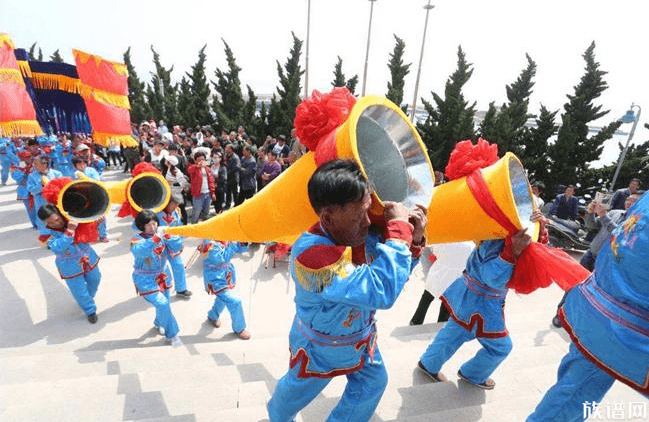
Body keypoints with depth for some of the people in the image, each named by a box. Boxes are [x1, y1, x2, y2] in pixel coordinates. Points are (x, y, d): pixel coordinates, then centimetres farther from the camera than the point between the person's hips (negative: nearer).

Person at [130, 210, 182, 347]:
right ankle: (172, 335, 4)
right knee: (163, 304, -14)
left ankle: (159, 323, 50)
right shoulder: (137, 239, -18)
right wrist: (155, 239, -50)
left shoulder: (161, 235, -7)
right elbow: (139, 251, -40)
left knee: (164, 303, 18)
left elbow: (175, 248, -15)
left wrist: (168, 236, -31)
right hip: (146, 280, -5)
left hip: (163, 275, 5)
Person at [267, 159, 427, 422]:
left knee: (373, 383, 24)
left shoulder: (366, 234, -22)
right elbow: (382, 291, -51)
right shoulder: (309, 254, -44)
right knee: (296, 392, 26)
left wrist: (413, 241, -24)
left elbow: (396, 275, -5)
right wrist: (399, 228, -42)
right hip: (319, 349, -4)